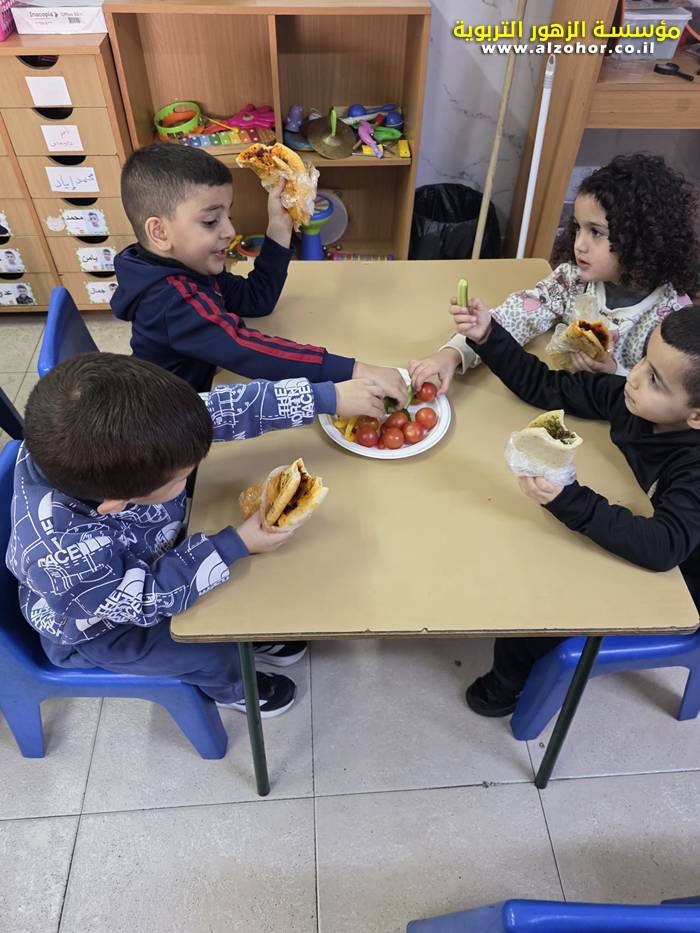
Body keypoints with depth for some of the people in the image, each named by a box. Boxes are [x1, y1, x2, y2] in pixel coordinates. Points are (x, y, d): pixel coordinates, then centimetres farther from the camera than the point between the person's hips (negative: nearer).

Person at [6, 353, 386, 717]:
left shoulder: (120, 437, -33)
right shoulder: (66, 553, -46)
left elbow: (223, 407, -26)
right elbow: (146, 600, -28)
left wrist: (328, 396, -24)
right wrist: (235, 546, -29)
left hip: (147, 555, 5)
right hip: (95, 621, -5)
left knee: (248, 566, 6)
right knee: (214, 653, -5)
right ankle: (229, 686, 32)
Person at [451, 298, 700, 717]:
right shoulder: (633, 397, -18)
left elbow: (662, 546, -46)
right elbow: (548, 388, -10)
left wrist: (567, 501, -55)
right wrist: (488, 335, -20)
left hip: (663, 586, -6)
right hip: (619, 532, 6)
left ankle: (510, 679, 17)